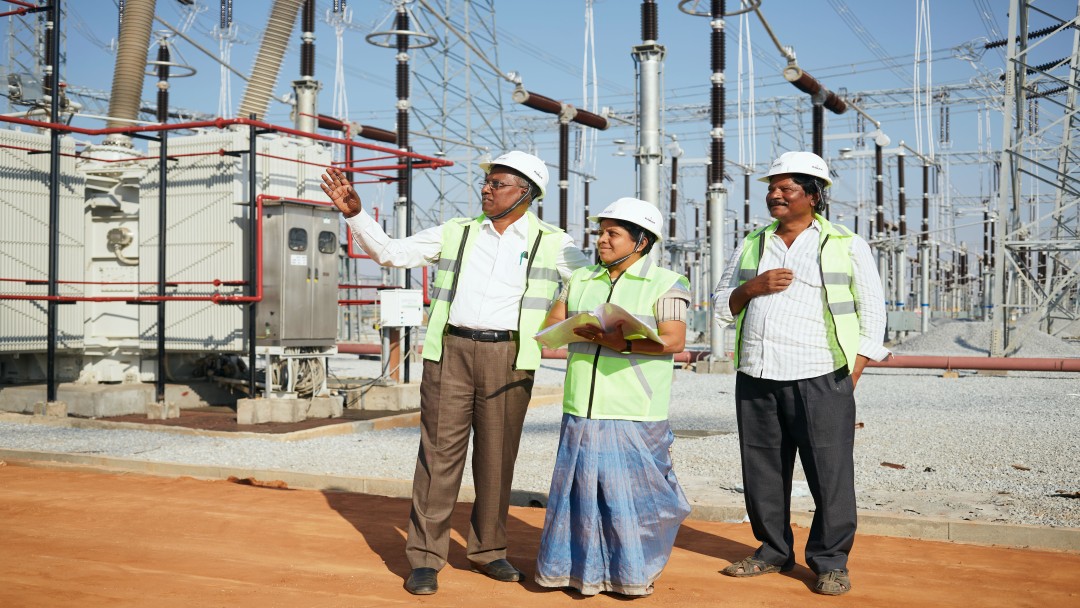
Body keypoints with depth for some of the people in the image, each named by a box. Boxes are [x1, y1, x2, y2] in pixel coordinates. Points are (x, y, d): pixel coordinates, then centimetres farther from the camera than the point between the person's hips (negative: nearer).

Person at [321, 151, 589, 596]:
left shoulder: (552, 244, 6)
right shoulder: (455, 233, 10)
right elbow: (391, 252, 11)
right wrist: (354, 213, 2)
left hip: (508, 358, 0)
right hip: (450, 352, 1)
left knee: (497, 457, 7)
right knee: (440, 453, -1)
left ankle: (487, 550, 23)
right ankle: (425, 558, 6)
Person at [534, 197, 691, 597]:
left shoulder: (664, 284, 1)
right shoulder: (581, 280, 17)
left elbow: (674, 340, -11)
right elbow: (551, 324, 16)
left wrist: (623, 342, -23)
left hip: (635, 414, -4)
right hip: (583, 410, 5)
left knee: (635, 489, 0)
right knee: (581, 487, 5)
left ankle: (635, 573, 15)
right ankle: (584, 570, 18)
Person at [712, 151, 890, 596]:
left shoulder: (848, 245, 5)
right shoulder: (752, 245, 16)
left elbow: (872, 313, 4)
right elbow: (723, 308, 17)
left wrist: (852, 377, -5)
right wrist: (753, 286, -4)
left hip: (820, 381, -4)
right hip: (755, 380, 4)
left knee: (830, 474, -3)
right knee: (762, 472, 9)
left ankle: (830, 563, 10)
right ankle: (773, 551, 23)